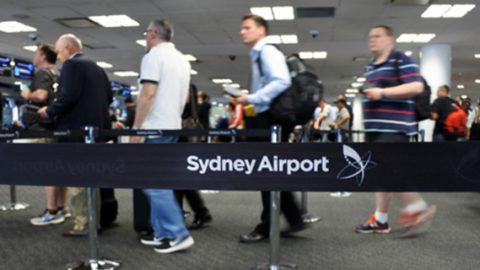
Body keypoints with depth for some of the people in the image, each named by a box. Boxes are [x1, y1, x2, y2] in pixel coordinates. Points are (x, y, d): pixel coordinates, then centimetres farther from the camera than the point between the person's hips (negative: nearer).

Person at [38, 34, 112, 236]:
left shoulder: (71, 65, -8)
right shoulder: (96, 68, 17)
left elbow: (68, 96, -20)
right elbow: (108, 96, 17)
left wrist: (49, 111, -7)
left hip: (76, 129, -9)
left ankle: (82, 225, -1)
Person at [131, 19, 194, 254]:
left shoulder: (153, 56, -10)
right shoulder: (182, 59, 17)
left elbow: (148, 94, -19)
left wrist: (136, 127, -15)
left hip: (155, 127, -9)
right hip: (173, 125, 9)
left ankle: (178, 234, -7)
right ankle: (163, 233, 15)